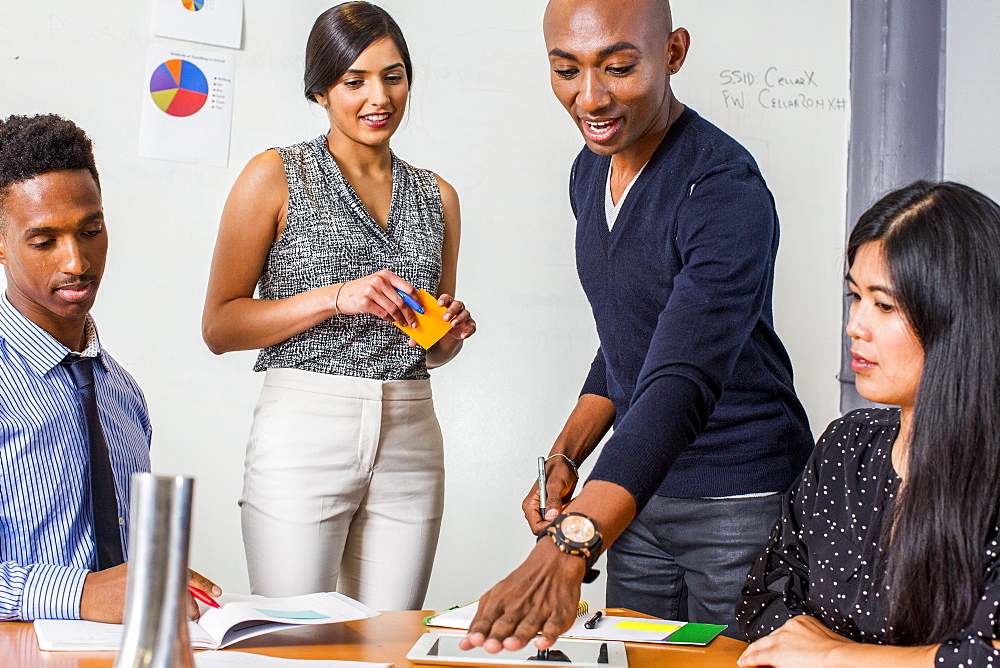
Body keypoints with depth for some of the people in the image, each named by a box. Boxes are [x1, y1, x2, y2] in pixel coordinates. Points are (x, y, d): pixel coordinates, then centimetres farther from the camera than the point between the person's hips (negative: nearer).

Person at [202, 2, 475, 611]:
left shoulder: (437, 197, 15)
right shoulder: (275, 177, 1)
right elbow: (219, 325, -3)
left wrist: (451, 331, 0)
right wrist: (336, 297, -13)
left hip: (410, 441, 4)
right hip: (304, 435, -4)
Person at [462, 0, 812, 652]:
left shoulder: (726, 190, -24)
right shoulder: (591, 171, 4)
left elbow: (683, 385, -37)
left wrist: (566, 551, -47)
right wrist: (565, 460, 3)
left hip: (743, 500, -7)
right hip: (639, 493, 7)